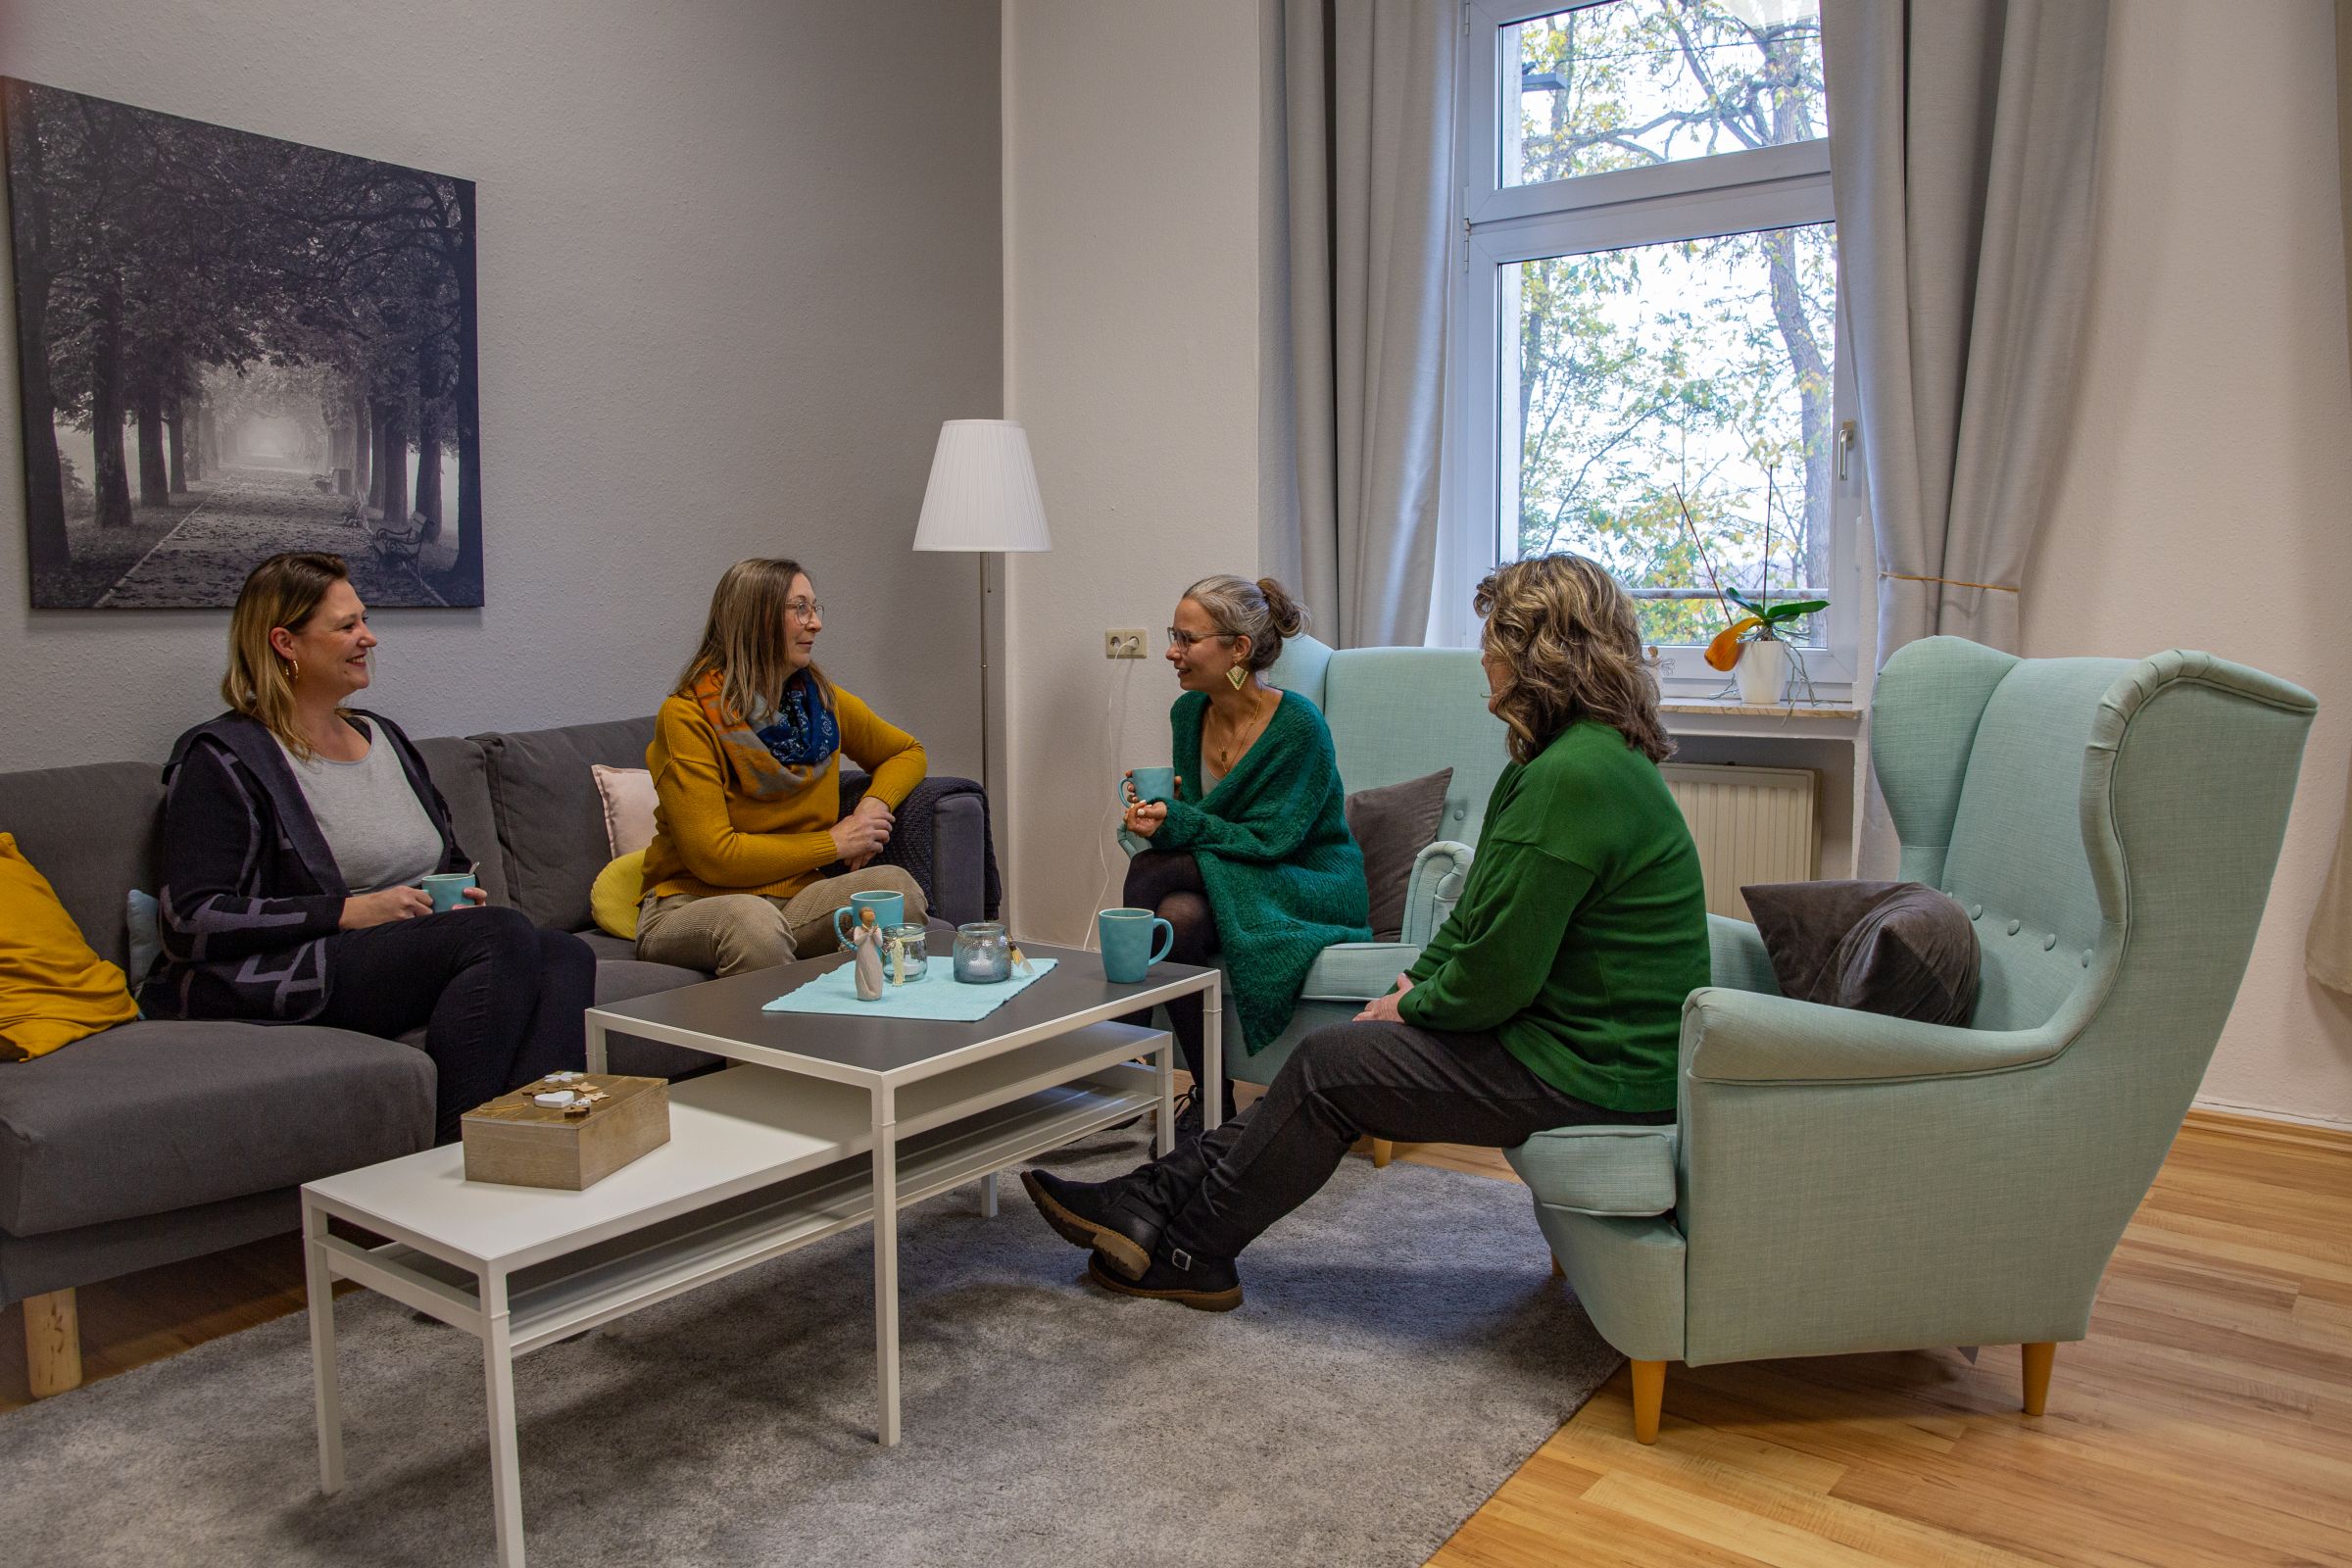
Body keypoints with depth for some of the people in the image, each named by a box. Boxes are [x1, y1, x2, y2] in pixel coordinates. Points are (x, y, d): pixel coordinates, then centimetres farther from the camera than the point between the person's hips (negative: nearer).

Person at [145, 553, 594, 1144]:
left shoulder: (383, 735, 24)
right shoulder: (223, 758, 1)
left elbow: (454, 862, 32)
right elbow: (192, 921, -10)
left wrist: (465, 895, 7)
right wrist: (349, 912, -16)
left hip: (421, 953, 7)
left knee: (565, 955, -25)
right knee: (501, 933, -33)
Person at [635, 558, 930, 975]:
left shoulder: (823, 700, 6)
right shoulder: (687, 716, -11)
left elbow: (907, 751, 23)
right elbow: (712, 855, -16)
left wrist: (874, 804, 0)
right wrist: (834, 843, -10)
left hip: (795, 896, 5)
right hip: (694, 904, -4)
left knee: (895, 886, -26)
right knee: (752, 922, -40)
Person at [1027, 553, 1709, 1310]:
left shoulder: (1572, 779, -25)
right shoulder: (1585, 754, 11)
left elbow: (1497, 976, -24)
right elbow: (1482, 918, 15)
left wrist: (1412, 1006, -6)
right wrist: (1409, 988, 5)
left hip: (1593, 1074, -10)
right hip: (1597, 1041, 10)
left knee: (1329, 1068, -4)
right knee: (1333, 1064, 8)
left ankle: (1190, 1254, 14)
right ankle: (1159, 1200, 14)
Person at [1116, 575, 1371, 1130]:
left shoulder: (1298, 725, -19)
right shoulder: (1188, 712, 2)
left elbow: (1268, 839, -20)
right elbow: (1195, 817, 8)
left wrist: (1177, 823, -30)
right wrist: (1158, 810, -16)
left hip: (1311, 888, -6)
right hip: (1227, 882, 6)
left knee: (1152, 872, -28)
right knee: (1177, 913, -30)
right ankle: (1211, 1094, -18)